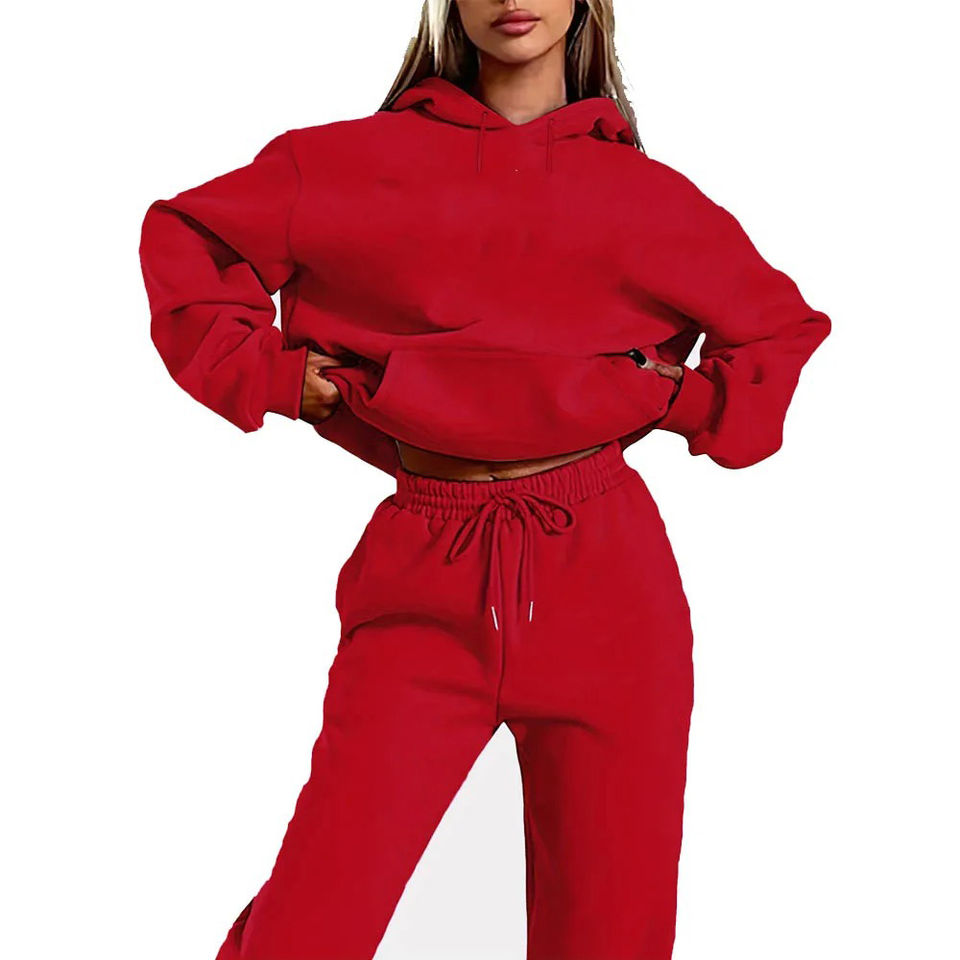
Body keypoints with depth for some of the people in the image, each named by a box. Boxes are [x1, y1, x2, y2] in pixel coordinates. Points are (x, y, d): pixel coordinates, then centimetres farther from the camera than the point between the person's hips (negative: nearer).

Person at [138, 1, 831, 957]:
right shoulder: (357, 161, 5)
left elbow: (780, 323, 21)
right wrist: (269, 375, 5)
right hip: (425, 587, -1)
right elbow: (186, 233, 15)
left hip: (604, 583, 2)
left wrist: (689, 407, 7)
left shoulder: (647, 195, 7)